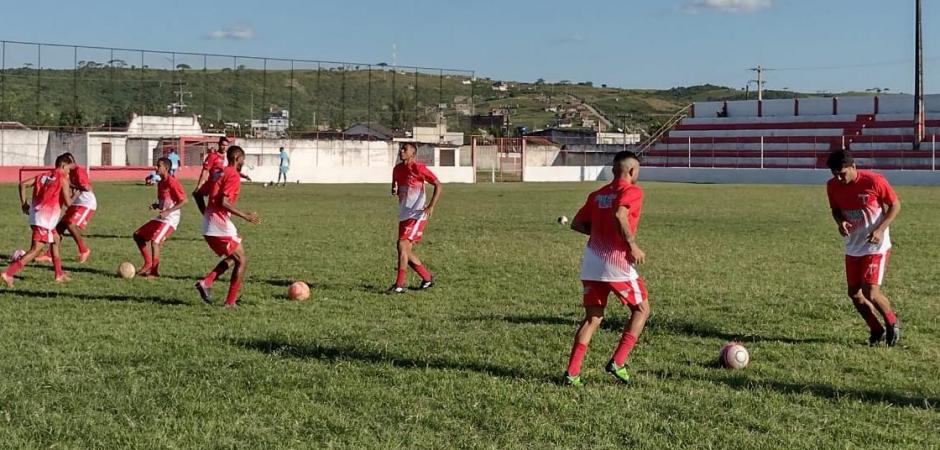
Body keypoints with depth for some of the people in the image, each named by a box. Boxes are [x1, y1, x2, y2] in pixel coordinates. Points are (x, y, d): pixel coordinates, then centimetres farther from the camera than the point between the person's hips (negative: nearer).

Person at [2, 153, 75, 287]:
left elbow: (23, 184, 9)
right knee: (35, 250, -10)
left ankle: (59, 274, 31)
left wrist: (24, 203, 12)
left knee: (55, 239, 26)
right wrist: (73, 196, 11)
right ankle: (8, 273, -21)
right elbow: (68, 203, -10)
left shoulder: (44, 176, 15)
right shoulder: (63, 179, -5)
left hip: (36, 215, 9)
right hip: (44, 219, -9)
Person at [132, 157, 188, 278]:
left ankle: (155, 271, -6)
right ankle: (148, 264, 15)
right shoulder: (160, 183, 12)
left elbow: (184, 200, -19)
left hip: (170, 219, -10)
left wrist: (168, 211, -24)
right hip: (160, 217, 10)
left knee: (155, 241, -21)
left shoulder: (171, 182, -16)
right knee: (138, 235, 9)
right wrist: (156, 206, 1)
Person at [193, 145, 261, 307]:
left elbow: (198, 194, 19)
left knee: (232, 258, 21)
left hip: (208, 227, 9)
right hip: (221, 227, -9)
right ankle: (230, 302, 4)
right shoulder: (233, 176, -11)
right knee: (242, 261, 4)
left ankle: (205, 282, 5)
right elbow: (224, 202, -22)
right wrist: (245, 216, -17)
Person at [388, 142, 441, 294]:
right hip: (403, 215, 8)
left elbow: (438, 185, -9)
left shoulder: (418, 168, -11)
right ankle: (427, 278, 25)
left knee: (402, 245, -17)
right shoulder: (397, 169, 10)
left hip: (416, 215, -8)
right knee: (406, 252, 8)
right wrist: (394, 190, -2)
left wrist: (431, 206, -17)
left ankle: (399, 285, -13)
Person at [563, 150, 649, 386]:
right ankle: (618, 363, 6)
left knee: (592, 318, 13)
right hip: (617, 262, -6)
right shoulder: (632, 191, -5)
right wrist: (632, 245, -16)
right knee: (642, 310, 14)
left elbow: (576, 224, 14)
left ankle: (572, 372, 4)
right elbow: (619, 215, -24)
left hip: (591, 261, 6)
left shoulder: (597, 194, 15)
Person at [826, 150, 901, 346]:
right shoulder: (832, 185, -5)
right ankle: (877, 330, 24)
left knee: (871, 292, -13)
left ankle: (892, 323, 14)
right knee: (854, 293, 5)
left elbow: (895, 205, -8)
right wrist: (840, 222, -11)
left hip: (876, 246, -6)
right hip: (853, 247, 6)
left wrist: (880, 229, -20)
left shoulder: (874, 181, -19)